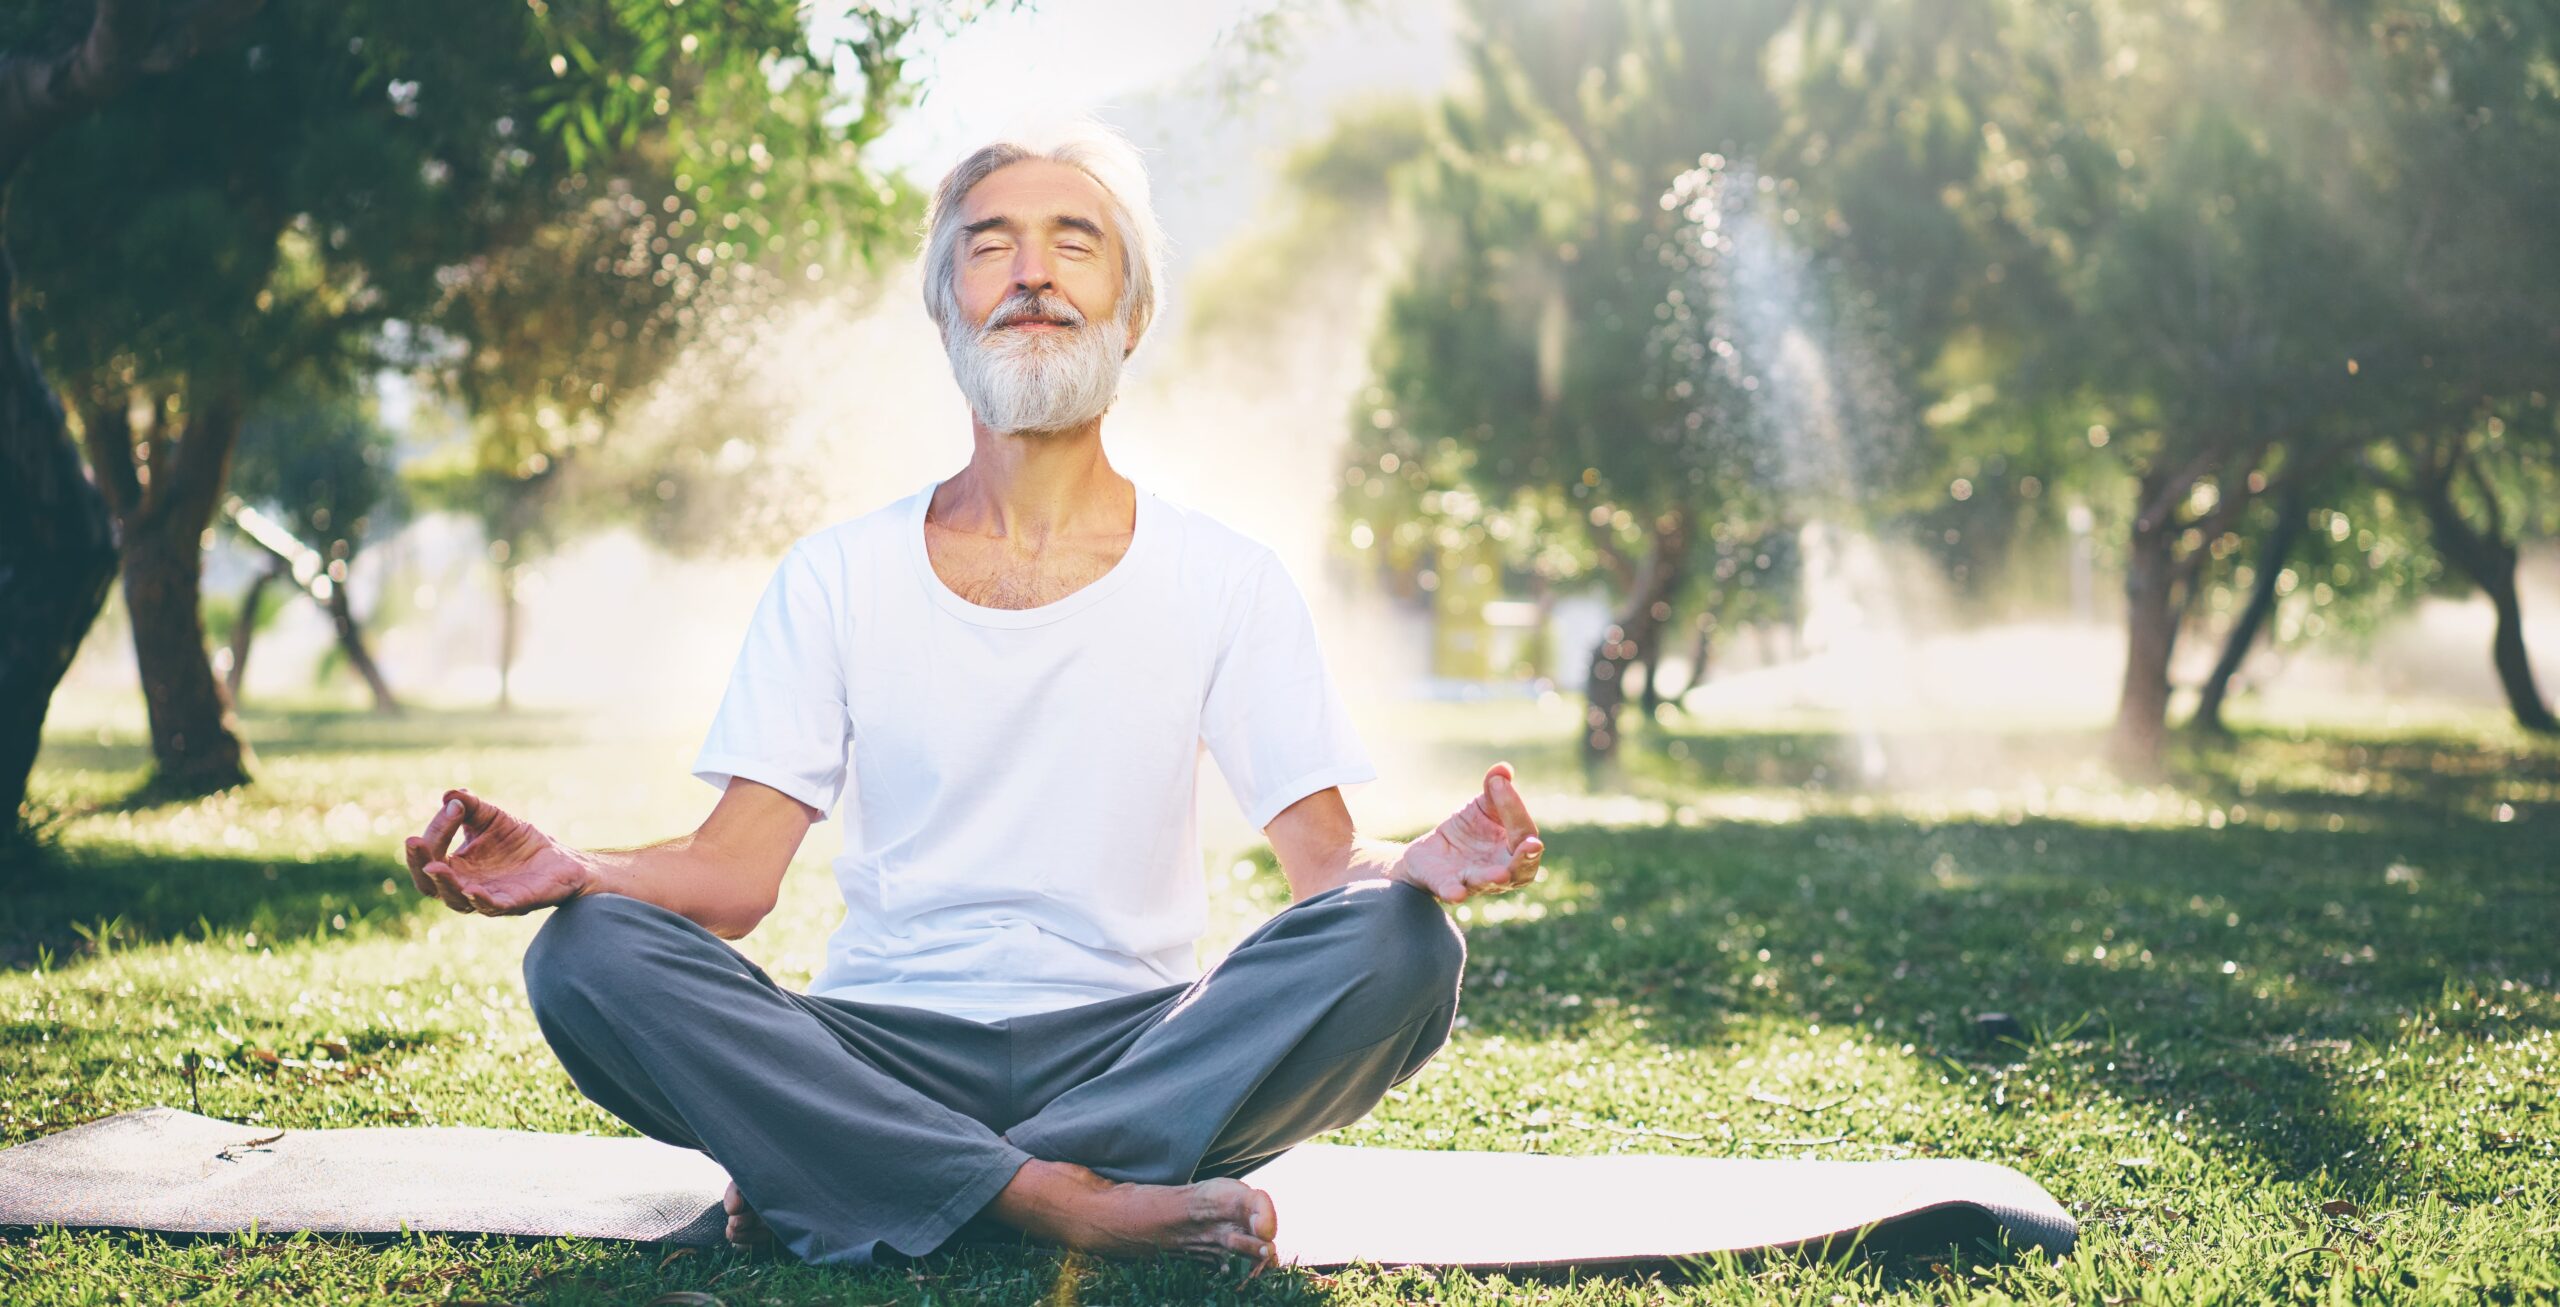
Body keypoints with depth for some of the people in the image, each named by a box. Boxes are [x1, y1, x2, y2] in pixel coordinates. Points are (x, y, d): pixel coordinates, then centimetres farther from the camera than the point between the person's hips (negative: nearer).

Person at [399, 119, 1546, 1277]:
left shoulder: (1227, 580, 6)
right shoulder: (836, 576, 8)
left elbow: (1325, 859, -1)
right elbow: (736, 872, 2)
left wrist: (1418, 864, -25)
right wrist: (573, 870, -20)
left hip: (1133, 1049, 0)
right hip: (882, 1047, 1)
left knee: (1396, 945, -29)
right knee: (587, 954, -25)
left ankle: (865, 1187, -28)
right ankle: (1069, 1200, -31)